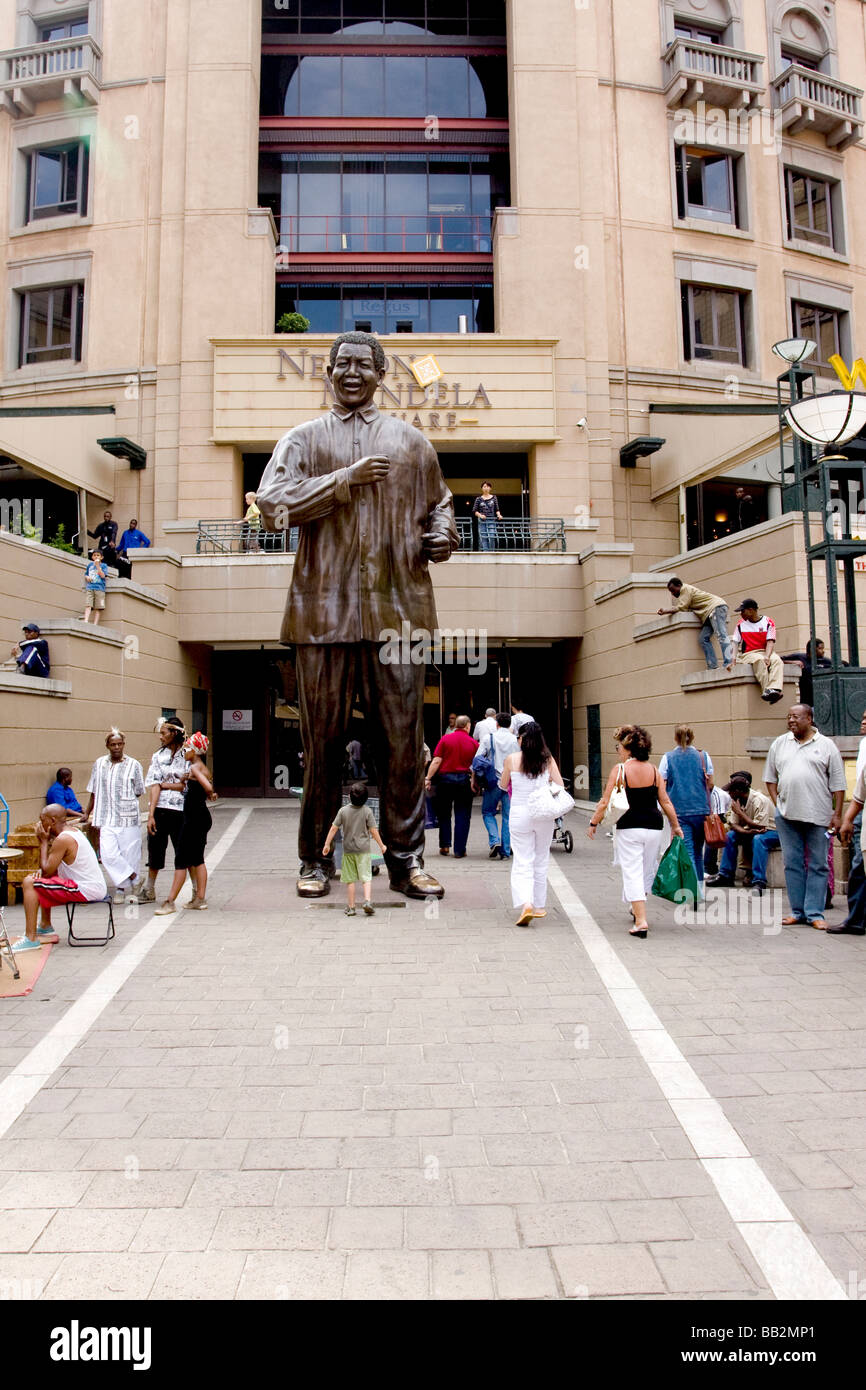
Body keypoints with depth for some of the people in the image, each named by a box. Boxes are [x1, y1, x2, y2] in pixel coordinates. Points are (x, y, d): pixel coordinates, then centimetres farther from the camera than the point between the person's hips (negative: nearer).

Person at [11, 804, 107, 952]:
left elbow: (46, 870, -14)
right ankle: (45, 928, 34)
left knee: (29, 883, -12)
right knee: (41, 881, 29)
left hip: (86, 891, -11)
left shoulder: (63, 839, -17)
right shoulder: (75, 832, 14)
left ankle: (30, 938, -11)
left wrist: (44, 841, -6)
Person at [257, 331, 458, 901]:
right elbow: (272, 502, -2)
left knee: (403, 739, 0)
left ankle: (406, 858, 10)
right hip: (325, 609, -1)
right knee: (324, 739, 3)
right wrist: (344, 480, -9)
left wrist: (442, 535, 5)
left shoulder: (411, 440, 19)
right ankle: (316, 859, 16)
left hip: (399, 609, 2)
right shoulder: (304, 439, 12)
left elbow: (438, 503, 28)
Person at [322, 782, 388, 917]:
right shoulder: (367, 811, -7)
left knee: (350, 879, 7)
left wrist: (327, 844, 8)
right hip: (363, 850, -1)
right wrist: (381, 845, 6)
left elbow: (334, 828, -1)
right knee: (366, 877, 3)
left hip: (348, 850, 2)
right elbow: (373, 830, -5)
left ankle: (351, 907, 11)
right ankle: (367, 901, -15)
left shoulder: (343, 811, -3)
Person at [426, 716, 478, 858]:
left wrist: (428, 778, -3)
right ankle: (459, 850, 5)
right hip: (464, 780, 0)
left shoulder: (445, 738, -1)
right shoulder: (473, 743, 1)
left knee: (444, 814, 16)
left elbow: (436, 761, -6)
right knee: (462, 816, 5)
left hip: (445, 778, 0)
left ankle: (445, 845, 14)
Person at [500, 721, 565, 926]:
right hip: (544, 815, 2)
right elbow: (560, 787, -5)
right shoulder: (548, 760, -2)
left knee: (522, 863, 2)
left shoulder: (511, 759, -5)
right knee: (541, 862, 16)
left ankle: (526, 904, -17)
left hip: (520, 814, -2)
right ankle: (539, 906, 25)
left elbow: (503, 786, 8)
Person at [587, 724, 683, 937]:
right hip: (654, 827, 4)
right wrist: (675, 825, 18)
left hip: (629, 828, -4)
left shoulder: (619, 769, -7)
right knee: (648, 870, 21)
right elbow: (665, 802, 6)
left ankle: (641, 921, -7)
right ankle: (636, 907, 37)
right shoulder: (653, 770, 3)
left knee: (632, 873, 1)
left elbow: (605, 802, -7)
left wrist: (593, 823, 4)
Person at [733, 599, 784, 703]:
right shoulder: (741, 624, 12)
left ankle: (774, 689, -53)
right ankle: (766, 690, -47)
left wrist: (767, 656, -22)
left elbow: (770, 642, -3)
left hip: (765, 652, 1)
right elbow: (735, 643, 8)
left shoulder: (768, 622, 6)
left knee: (777, 659, -32)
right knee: (759, 659, -35)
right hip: (747, 654, 0)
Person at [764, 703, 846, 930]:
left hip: (818, 816, -3)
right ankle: (797, 911, 16)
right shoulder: (779, 744, 11)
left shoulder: (826, 746, 3)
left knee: (817, 865, 2)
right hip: (787, 815, 3)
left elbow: (838, 783, 2)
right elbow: (770, 777, 15)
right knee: (792, 863, 7)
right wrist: (777, 803, 5)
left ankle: (815, 913, 9)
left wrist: (837, 814, -3)